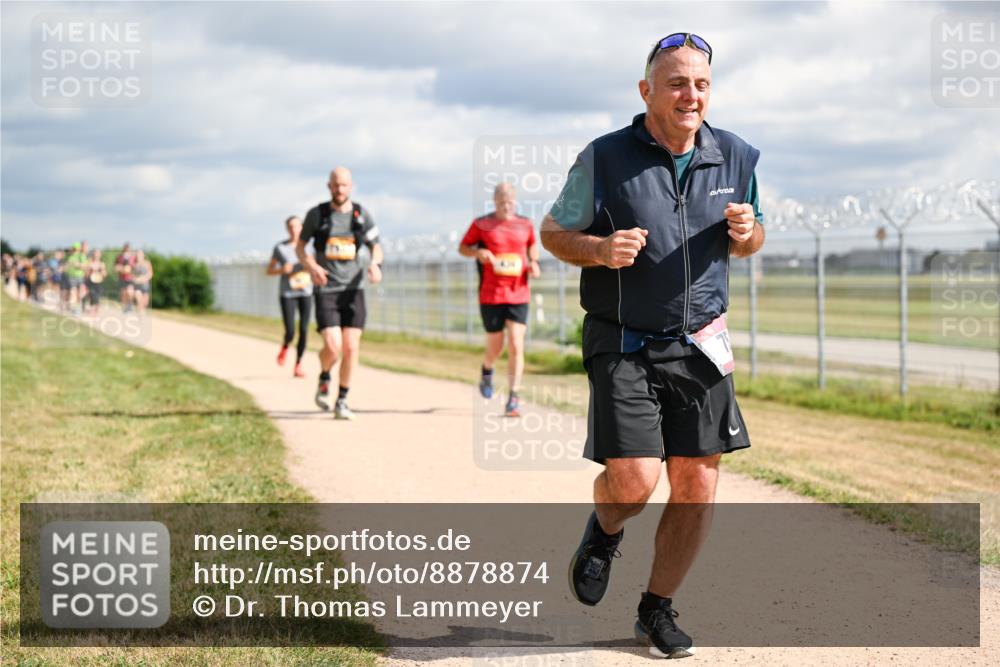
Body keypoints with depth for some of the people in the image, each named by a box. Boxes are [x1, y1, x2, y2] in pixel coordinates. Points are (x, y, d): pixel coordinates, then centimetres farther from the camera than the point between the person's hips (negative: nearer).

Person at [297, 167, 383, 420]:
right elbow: (300, 246, 9)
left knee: (351, 347, -3)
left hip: (353, 289, 2)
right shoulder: (317, 214, 0)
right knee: (332, 347, -14)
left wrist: (375, 264, -10)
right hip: (326, 290, -2)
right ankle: (324, 380, 19)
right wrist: (311, 266, -11)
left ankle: (342, 401, 12)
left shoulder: (362, 215, 4)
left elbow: (376, 247, 13)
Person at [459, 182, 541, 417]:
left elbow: (532, 246, 24)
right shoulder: (481, 224, -1)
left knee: (516, 345, -10)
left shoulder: (525, 225, 7)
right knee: (495, 347, 7)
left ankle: (513, 398, -6)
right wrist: (478, 252, -13)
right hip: (491, 295, -1)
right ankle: (487, 371, 43)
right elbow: (462, 247, 7)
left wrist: (534, 262, 4)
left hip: (519, 294, 1)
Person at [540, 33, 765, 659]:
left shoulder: (736, 157, 5)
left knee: (697, 484, 2)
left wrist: (746, 231, -7)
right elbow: (554, 232, 2)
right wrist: (599, 249, -19)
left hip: (701, 346, 4)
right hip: (624, 345, -3)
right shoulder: (605, 158, -7)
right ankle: (604, 533, 23)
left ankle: (659, 609, 22)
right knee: (634, 481, -14)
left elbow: (748, 242, 18)